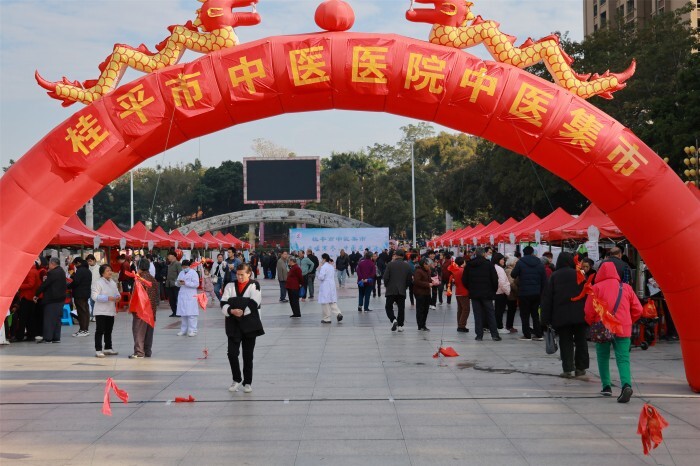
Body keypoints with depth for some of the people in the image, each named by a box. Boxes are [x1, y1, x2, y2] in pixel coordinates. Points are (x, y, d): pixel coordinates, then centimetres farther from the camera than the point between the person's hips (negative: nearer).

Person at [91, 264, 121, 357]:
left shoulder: (113, 283, 11)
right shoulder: (98, 283, -12)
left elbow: (117, 293, 22)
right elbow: (94, 296, -20)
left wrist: (118, 297, -3)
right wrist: (108, 298, -26)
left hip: (111, 311, 7)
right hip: (101, 311, -7)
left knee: (108, 331, 16)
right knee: (100, 331, -6)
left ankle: (108, 348, 27)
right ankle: (98, 350, -4)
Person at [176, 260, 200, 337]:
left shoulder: (193, 273, -2)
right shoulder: (181, 273, 18)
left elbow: (196, 284, -11)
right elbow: (178, 284, 21)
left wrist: (185, 283, -16)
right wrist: (179, 283, -3)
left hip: (191, 296, -6)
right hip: (182, 295, 6)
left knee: (191, 314, -9)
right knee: (182, 313, 7)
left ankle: (192, 330, -7)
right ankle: (183, 330, 14)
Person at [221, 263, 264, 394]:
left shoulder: (254, 286, -3)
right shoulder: (230, 286, 5)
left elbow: (254, 304, -14)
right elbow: (223, 304, -3)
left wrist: (242, 312, -19)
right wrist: (232, 311, -20)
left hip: (249, 325, -2)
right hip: (233, 324, 2)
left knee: (248, 355, 6)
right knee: (232, 352, -6)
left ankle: (247, 382, 18)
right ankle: (237, 379, 13)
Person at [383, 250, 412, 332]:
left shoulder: (390, 264, -6)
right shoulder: (407, 266, 4)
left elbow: (385, 277, -8)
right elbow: (409, 280, 6)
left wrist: (386, 286, 8)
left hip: (391, 290, -3)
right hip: (402, 291, 3)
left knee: (388, 307, 7)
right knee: (401, 308, 9)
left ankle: (393, 320, -15)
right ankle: (400, 325, 8)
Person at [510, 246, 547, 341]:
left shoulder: (520, 263, -8)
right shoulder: (539, 263, 3)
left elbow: (513, 275, -4)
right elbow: (544, 280, 4)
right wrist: (542, 292, 10)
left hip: (524, 293, -4)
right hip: (536, 293, 4)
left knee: (525, 314, 4)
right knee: (535, 314, 14)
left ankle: (527, 335, 3)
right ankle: (538, 334, 11)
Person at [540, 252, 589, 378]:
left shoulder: (554, 277, 0)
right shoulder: (579, 275, 0)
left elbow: (547, 298, 0)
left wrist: (546, 319, 3)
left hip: (561, 316, 0)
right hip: (579, 315, 1)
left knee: (565, 342, 4)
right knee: (581, 341, 11)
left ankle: (567, 369, -2)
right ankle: (580, 368, 14)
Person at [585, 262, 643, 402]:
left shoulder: (596, 288, -3)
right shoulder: (626, 288, 6)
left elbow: (589, 312, -3)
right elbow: (637, 310, 7)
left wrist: (592, 324, 16)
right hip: (623, 329, 1)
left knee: (603, 357, 15)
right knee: (623, 359, -3)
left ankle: (606, 386, 14)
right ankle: (626, 385, -24)